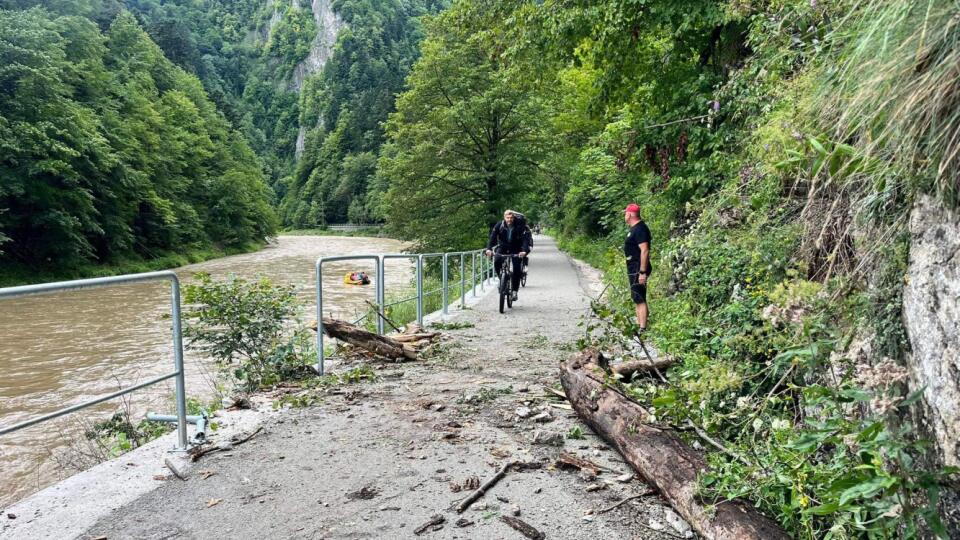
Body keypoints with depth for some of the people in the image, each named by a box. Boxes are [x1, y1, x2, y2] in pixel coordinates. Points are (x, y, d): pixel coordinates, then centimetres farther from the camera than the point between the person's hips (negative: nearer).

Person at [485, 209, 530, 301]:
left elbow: (524, 239, -25)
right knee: (496, 262, -25)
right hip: (503, 248, 1)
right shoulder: (499, 225, -12)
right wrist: (489, 249, -36)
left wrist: (524, 251, -43)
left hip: (516, 250, -1)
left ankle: (515, 291, -5)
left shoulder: (519, 226, -17)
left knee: (516, 268, -16)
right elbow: (492, 237, -19)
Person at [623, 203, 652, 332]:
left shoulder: (640, 229, -17)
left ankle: (643, 329, -11)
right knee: (637, 299, 15)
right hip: (633, 269, 11)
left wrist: (643, 272, -27)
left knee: (639, 299, -11)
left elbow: (644, 250, -24)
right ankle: (639, 325, 23)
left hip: (638, 270, -11)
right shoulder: (634, 228, 16)